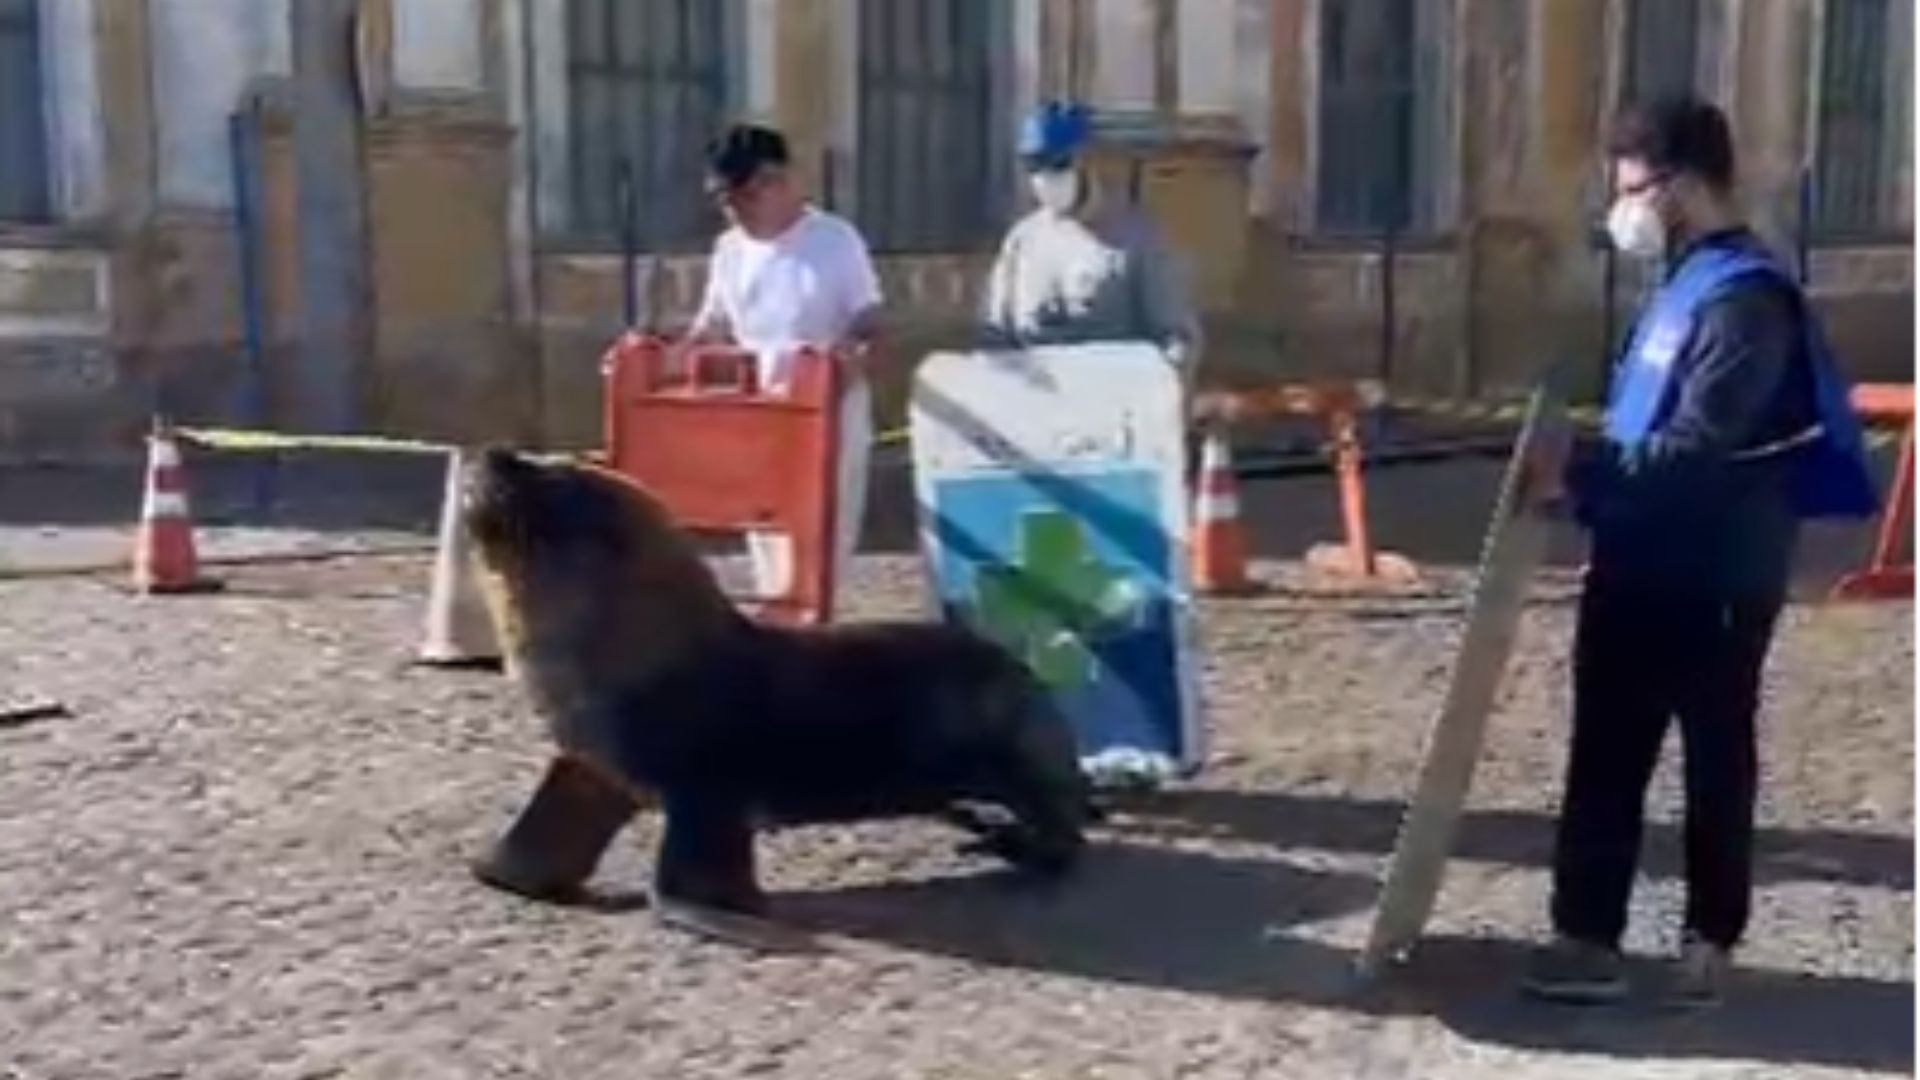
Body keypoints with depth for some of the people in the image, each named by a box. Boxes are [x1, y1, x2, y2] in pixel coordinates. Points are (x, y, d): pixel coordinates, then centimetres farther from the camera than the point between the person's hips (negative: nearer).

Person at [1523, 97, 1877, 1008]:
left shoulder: (1745, 297, -18)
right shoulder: (1686, 283, 13)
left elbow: (1696, 447, -26)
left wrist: (1582, 470, -27)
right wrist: (1584, 470, 9)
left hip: (1716, 576, -9)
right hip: (1643, 567, 9)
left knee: (1715, 759, 7)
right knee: (1605, 753, 9)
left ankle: (1710, 942, 21)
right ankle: (1588, 936, 15)